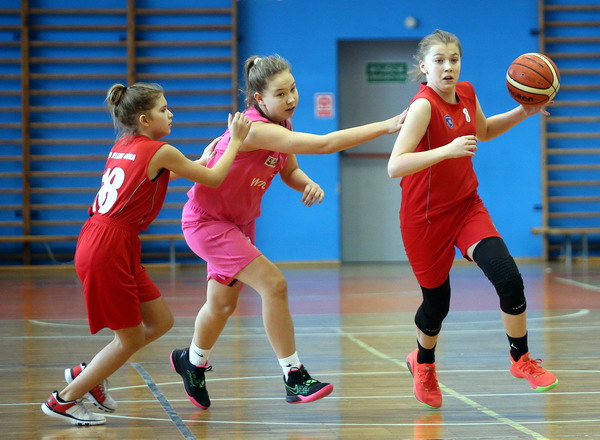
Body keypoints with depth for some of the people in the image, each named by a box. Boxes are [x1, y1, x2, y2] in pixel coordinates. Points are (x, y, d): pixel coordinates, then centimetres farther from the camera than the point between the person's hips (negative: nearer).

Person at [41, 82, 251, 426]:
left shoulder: (123, 147, 13)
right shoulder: (160, 151, -10)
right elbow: (214, 179, 1)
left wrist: (201, 160, 30)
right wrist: (236, 140, 12)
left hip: (97, 240, 9)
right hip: (109, 250, -9)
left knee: (160, 322, 15)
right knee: (131, 340, 4)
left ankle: (87, 375, 23)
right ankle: (64, 400, 13)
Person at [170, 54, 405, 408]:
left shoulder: (282, 125, -4)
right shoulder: (256, 129, -32)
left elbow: (290, 171, 7)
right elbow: (324, 144, -39)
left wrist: (308, 183, -18)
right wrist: (385, 126, -39)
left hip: (240, 220, 9)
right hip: (206, 221, -9)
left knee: (224, 304, 21)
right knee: (273, 284, -21)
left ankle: (192, 362, 47)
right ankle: (296, 380, -14)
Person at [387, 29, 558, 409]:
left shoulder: (466, 94, -2)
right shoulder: (424, 105, -23)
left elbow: (483, 131, 21)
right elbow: (395, 167, -33)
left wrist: (522, 113, 6)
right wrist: (447, 150, -41)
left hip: (467, 206, 5)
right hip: (427, 217, -5)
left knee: (509, 278, -14)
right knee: (437, 302, 8)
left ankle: (522, 360, 7)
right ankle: (423, 365, 40)